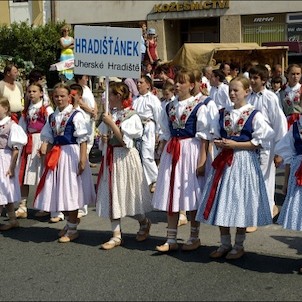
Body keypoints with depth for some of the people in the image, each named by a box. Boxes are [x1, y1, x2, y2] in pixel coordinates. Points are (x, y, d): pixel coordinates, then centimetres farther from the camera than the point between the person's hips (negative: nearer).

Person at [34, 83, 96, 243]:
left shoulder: (76, 115, -9)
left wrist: (83, 160, -18)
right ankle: (69, 222, 30)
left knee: (70, 190, 0)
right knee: (59, 191, 11)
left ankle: (73, 229, 12)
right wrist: (47, 157, 9)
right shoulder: (52, 117, 10)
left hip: (71, 154, -6)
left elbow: (82, 140, -13)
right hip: (56, 156, 6)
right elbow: (49, 139, 15)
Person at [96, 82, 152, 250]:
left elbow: (125, 140, -18)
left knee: (128, 194, 4)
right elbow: (105, 138, 19)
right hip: (111, 157, 6)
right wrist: (104, 138, -3)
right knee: (112, 197, 5)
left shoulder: (132, 116, -11)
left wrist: (111, 124, -18)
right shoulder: (112, 115, 9)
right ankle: (117, 235, 12)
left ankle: (144, 223, 31)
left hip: (125, 158, -6)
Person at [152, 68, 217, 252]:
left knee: (191, 194, 3)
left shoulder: (199, 107, -6)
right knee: (171, 194, 6)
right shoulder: (170, 107, 10)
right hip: (172, 152, 5)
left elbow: (204, 136, -9)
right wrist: (163, 157, 10)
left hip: (191, 151, -5)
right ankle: (171, 240, 14)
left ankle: (195, 238, 19)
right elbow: (166, 134, 15)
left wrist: (202, 160, -15)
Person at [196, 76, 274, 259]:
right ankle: (225, 244, 20)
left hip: (244, 161, -5)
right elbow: (217, 134, 20)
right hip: (224, 160, 5)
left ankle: (239, 246, 15)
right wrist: (218, 142, -3)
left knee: (240, 202, 0)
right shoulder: (224, 113, 10)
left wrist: (235, 144, -16)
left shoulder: (254, 115, -6)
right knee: (221, 203, 6)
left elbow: (259, 142, -9)